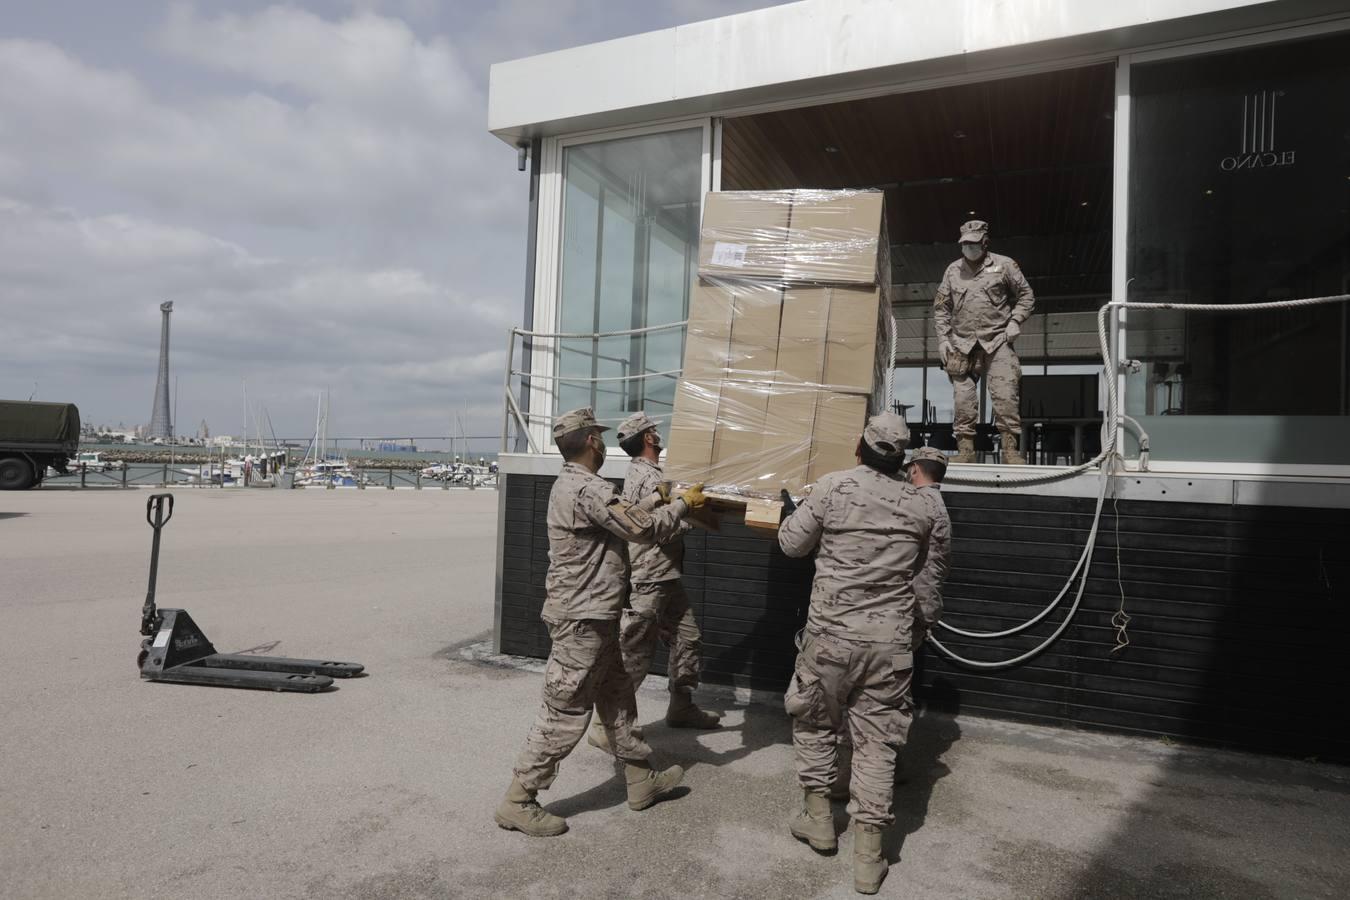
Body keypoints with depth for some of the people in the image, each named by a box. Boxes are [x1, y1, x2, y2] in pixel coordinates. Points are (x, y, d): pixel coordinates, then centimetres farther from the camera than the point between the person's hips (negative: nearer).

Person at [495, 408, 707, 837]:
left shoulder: (571, 485, 11)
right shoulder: (589, 490, -23)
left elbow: (625, 518, 20)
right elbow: (644, 530, -19)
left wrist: (656, 501, 26)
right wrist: (683, 503, -4)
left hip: (593, 617, 11)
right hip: (583, 620, -11)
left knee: (617, 698, 20)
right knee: (566, 713, 0)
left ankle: (641, 780, 34)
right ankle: (518, 802, 13)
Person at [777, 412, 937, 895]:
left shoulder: (834, 486, -8)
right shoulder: (920, 506, 2)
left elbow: (792, 544, 0)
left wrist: (792, 514, 20)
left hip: (831, 633, -2)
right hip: (890, 641, 2)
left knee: (814, 721, 19)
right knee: (877, 738, 9)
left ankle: (818, 817, 29)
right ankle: (868, 852, 13)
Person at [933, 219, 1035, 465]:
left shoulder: (1004, 265, 6)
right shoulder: (953, 270, 13)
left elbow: (1026, 296, 11)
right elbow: (941, 308, 15)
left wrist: (1015, 321, -4)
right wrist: (943, 338, 5)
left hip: (998, 343, -2)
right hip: (962, 345, 2)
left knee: (1006, 397, -10)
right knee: (963, 400, 0)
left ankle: (1010, 450, -5)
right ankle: (965, 450, 7)